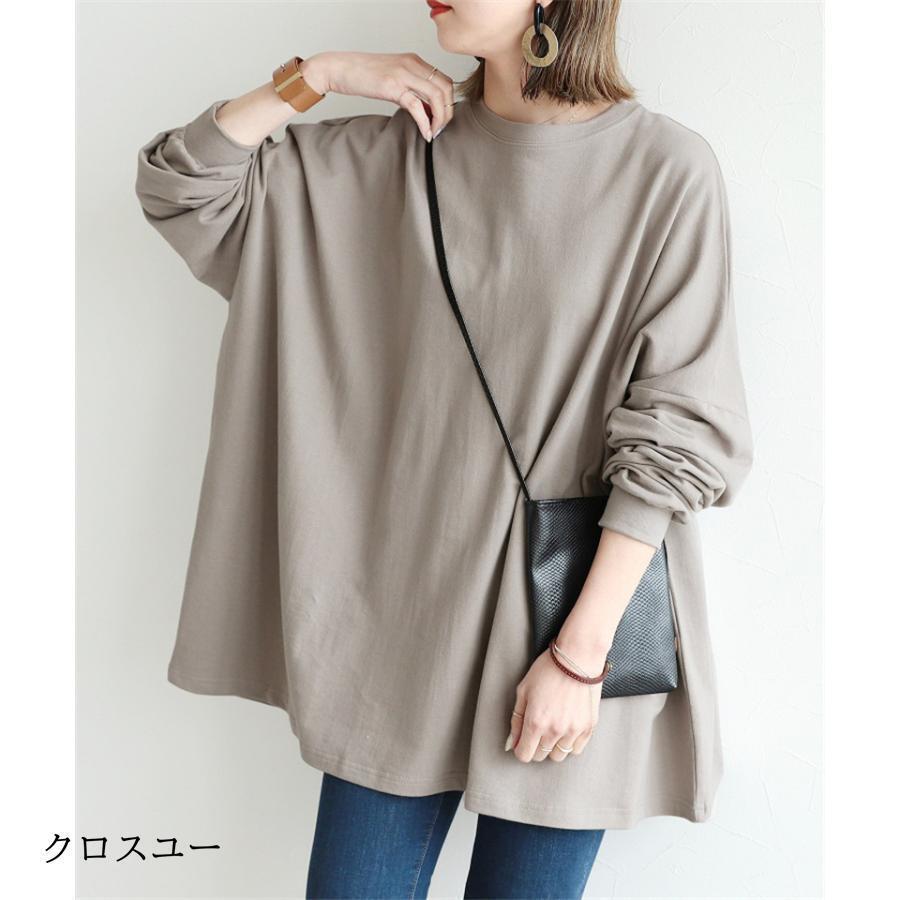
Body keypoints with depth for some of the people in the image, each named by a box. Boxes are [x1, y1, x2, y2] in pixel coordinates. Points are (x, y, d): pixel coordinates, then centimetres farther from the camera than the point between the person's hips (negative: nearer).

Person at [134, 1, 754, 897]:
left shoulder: (666, 168, -9)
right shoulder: (391, 153, 4)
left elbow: (678, 432, -10)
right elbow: (177, 185, 8)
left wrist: (581, 651, -13)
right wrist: (316, 75, -4)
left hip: (572, 618, -3)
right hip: (402, 618, 3)